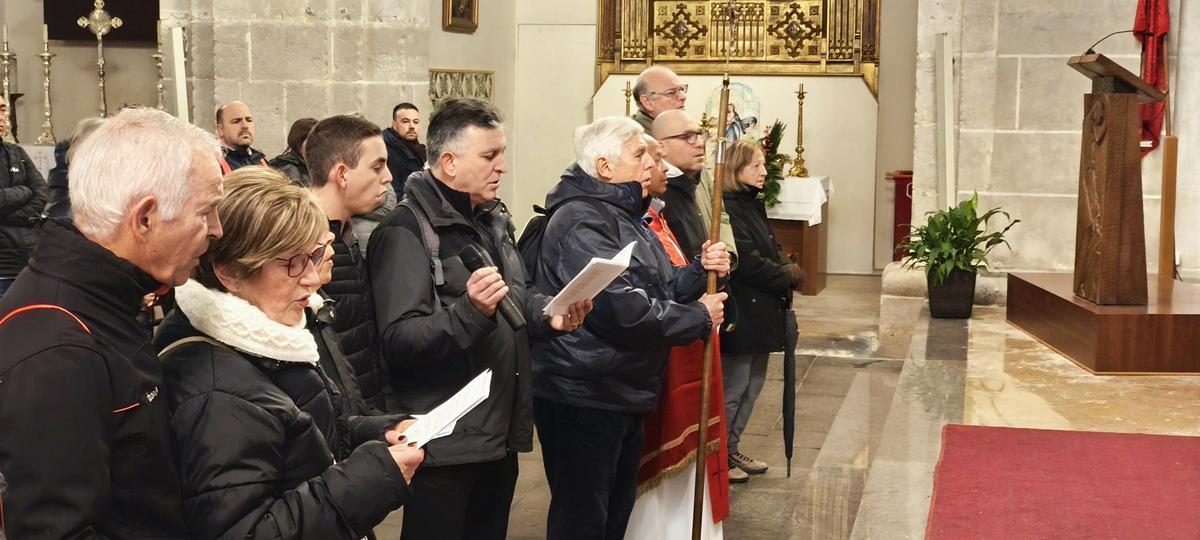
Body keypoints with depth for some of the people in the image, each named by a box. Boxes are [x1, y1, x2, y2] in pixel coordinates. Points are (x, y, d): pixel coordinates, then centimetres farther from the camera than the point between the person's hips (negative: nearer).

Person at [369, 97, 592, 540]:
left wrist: (549, 316, 2)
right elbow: (398, 341, -23)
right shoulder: (407, 232, -16)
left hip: (502, 431, 8)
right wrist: (469, 312, -37)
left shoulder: (493, 220, 14)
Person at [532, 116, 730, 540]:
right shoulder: (582, 222, -19)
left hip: (624, 394, 10)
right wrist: (700, 318, -15)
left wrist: (699, 269, -3)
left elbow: (657, 289, 16)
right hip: (583, 398, -10)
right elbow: (623, 308, -27)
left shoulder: (624, 216, 16)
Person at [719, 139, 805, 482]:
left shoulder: (754, 205, 14)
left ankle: (731, 450, 27)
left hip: (761, 311, 10)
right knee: (734, 386, -1)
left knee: (753, 382, 16)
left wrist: (786, 269, -3)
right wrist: (786, 277, -12)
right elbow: (747, 261, -22)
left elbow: (771, 250, 17)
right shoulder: (729, 209, -18)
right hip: (741, 313, -10)